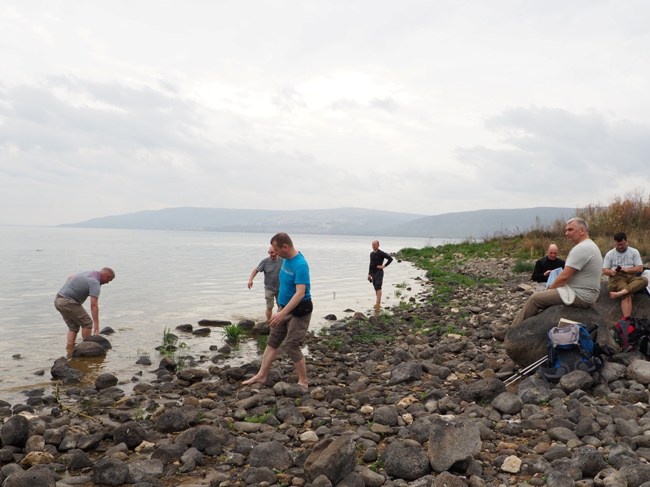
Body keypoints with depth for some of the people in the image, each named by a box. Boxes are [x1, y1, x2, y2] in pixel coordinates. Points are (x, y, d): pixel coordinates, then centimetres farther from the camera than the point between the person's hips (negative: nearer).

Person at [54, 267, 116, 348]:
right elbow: (94, 305, -23)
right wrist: (96, 325, -24)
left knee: (73, 327, 14)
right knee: (87, 323, 0)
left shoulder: (88, 273, 12)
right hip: (68, 302, -10)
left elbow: (70, 278, 27)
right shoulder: (95, 282, -17)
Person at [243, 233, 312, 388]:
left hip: (298, 311, -9)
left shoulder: (300, 264, -26)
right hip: (284, 307, 9)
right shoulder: (286, 259, 3)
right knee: (272, 342, 11)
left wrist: (282, 313, -37)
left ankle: (303, 382, 9)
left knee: (291, 346, -5)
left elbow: (300, 293, -32)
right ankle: (261, 376, 20)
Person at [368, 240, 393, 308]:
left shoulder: (381, 253, -8)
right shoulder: (371, 254, 13)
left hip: (379, 272, -7)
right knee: (376, 288, 9)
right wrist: (369, 274, 17)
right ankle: (379, 303, 16)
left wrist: (384, 266, -12)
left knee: (378, 287, -16)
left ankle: (378, 303, -22)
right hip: (373, 272, 7)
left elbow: (390, 259, -13)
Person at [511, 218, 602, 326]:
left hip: (580, 295, -11)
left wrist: (549, 288, -4)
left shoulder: (581, 248, -20)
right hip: (586, 294, 11)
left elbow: (564, 276, -21)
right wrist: (551, 289, 11)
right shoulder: (590, 245, 14)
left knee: (535, 298, -6)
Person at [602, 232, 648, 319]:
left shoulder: (634, 252, 12)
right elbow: (604, 270, 8)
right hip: (617, 277, -2)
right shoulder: (609, 254, 11)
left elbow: (640, 268, 5)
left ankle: (619, 293, -51)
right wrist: (611, 272, -17)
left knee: (644, 280, -35)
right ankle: (626, 319, -51)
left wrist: (627, 270, -13)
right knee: (627, 296, -33)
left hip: (631, 277, 2)